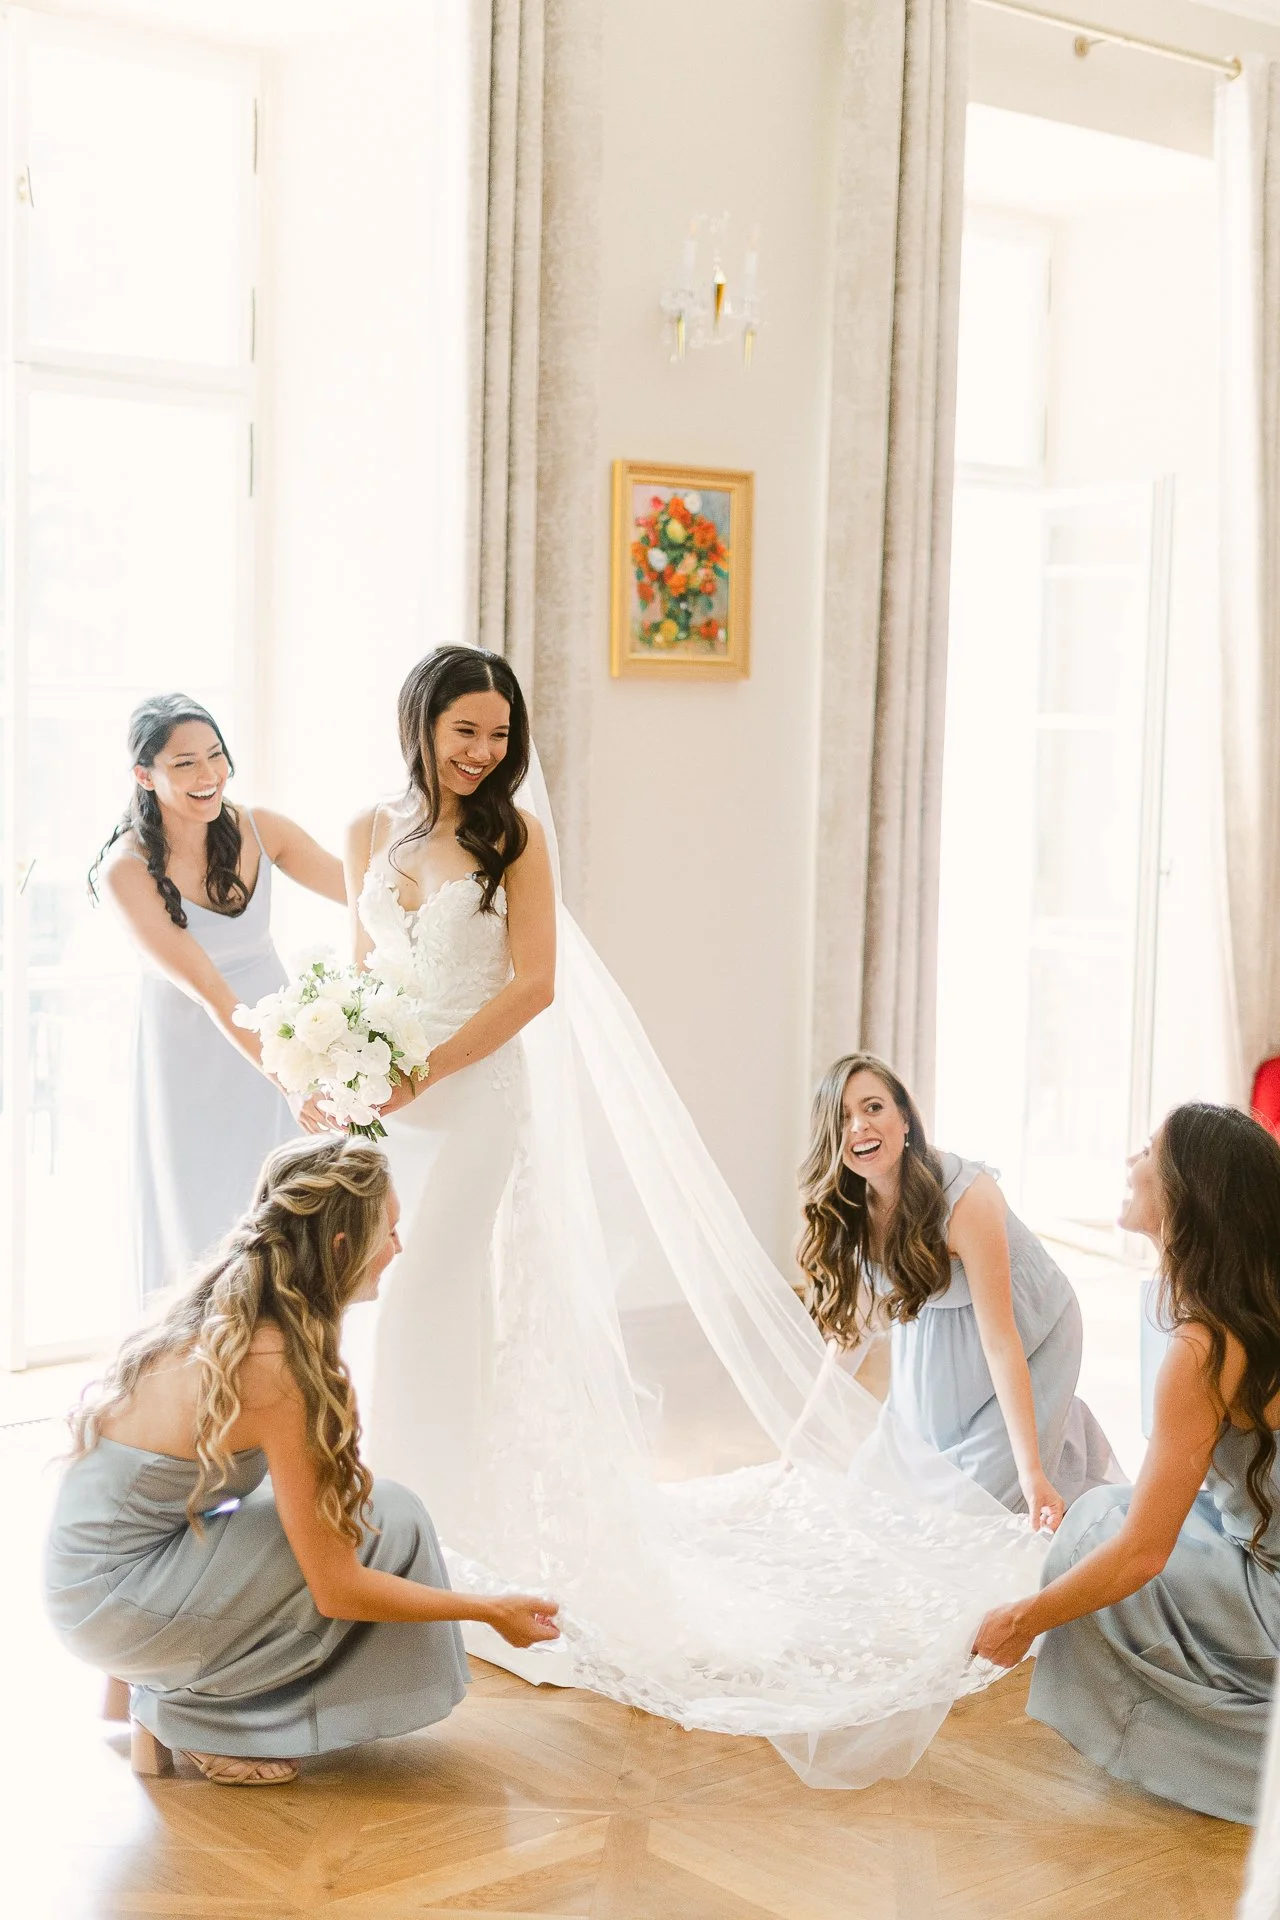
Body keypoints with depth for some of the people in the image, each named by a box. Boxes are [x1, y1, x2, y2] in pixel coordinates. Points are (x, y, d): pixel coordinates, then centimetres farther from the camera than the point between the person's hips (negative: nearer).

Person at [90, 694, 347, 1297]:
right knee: (203, 1220, 5)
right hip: (192, 1060, -4)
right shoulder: (127, 869, -21)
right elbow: (209, 991, -27)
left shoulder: (258, 829, -9)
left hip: (274, 1037, 4)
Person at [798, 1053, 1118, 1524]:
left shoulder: (966, 1195, -34)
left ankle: (1066, 1434, 19)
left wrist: (1032, 1473, -38)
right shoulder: (847, 1210, -15)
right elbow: (846, 1323, -5)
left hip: (1029, 1337, -6)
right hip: (934, 1337, 6)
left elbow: (1000, 1340, -35)